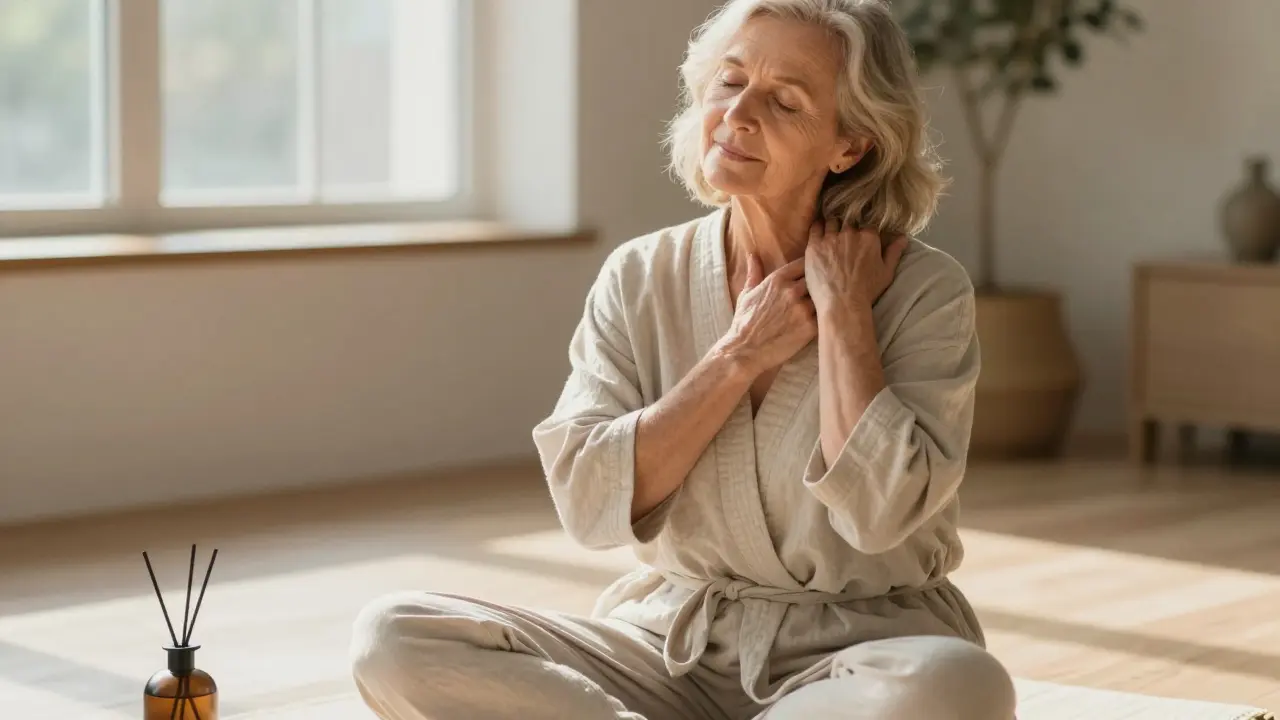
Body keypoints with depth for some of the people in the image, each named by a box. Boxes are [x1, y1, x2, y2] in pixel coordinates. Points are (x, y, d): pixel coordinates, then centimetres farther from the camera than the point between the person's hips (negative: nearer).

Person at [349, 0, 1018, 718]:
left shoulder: (925, 289, -7)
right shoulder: (642, 277, 2)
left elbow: (880, 512, -21)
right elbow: (589, 503, -9)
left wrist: (844, 309, -14)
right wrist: (740, 356, -12)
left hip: (858, 657, -2)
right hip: (673, 645, 2)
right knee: (397, 636, -19)